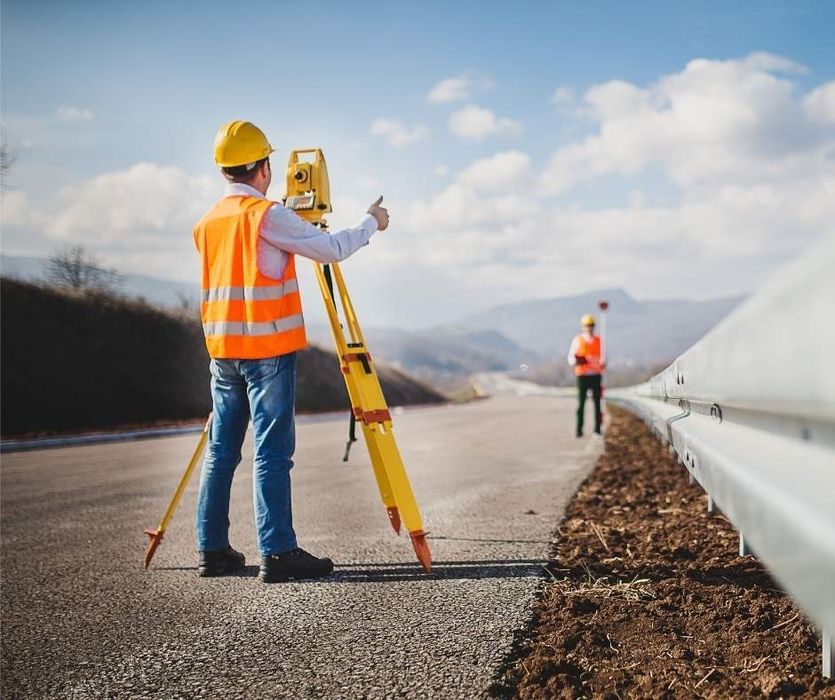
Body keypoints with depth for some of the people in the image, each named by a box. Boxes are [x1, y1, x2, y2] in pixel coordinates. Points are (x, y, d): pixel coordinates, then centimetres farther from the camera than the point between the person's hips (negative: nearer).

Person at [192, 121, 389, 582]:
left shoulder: (207, 223, 12)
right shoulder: (267, 215, -10)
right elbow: (331, 250, -10)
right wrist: (371, 223, 7)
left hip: (223, 350, 7)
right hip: (267, 349, -7)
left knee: (221, 450, 10)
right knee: (272, 453, -7)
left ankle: (213, 549, 13)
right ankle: (277, 552, -8)